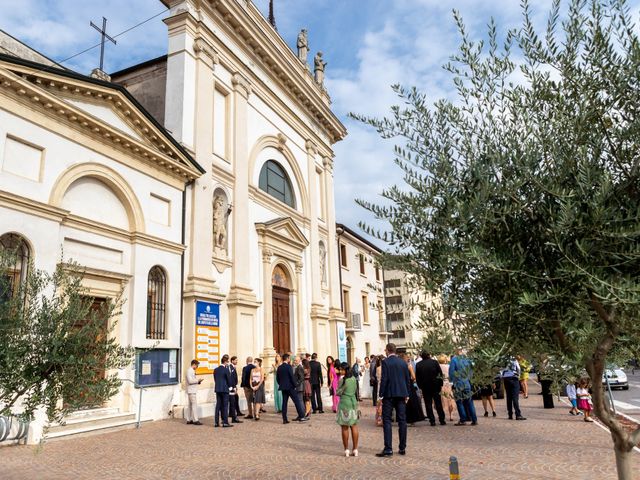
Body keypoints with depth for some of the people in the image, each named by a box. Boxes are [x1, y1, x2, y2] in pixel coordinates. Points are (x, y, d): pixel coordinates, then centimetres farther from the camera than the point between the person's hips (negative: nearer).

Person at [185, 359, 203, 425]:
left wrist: (198, 381, 7)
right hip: (191, 391, -10)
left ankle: (189, 420, 16)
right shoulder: (189, 371, -13)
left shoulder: (192, 371, 17)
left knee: (191, 405, 12)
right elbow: (190, 381, -20)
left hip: (193, 390, 10)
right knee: (194, 405, -10)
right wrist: (197, 380, -13)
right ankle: (195, 420, -9)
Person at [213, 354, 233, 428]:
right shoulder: (226, 369, -12)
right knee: (225, 406, 0)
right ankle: (225, 422, 1)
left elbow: (215, 379, 11)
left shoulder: (216, 370, 6)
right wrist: (229, 386, 11)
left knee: (218, 405, 10)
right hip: (225, 389, -6)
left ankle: (216, 422, 12)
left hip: (217, 389, 6)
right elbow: (229, 380, -8)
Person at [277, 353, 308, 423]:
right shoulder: (288, 366, -11)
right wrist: (294, 385, -5)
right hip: (289, 387, -7)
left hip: (283, 387, 7)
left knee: (284, 402, 8)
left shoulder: (279, 367, 8)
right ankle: (301, 416, -2)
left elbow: (277, 378, 12)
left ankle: (284, 419, 6)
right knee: (297, 401, -1)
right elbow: (292, 377, -14)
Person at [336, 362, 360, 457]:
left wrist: (339, 384, 3)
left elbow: (338, 393, -11)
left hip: (344, 403, -6)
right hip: (354, 402, 6)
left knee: (345, 428, 2)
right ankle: (355, 450, 11)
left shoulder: (343, 380, -15)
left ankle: (346, 450, 6)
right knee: (354, 427, 9)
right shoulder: (354, 379, 5)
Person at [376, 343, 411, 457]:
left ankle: (388, 449, -4)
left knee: (387, 420, -1)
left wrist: (381, 395, -7)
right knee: (402, 421, 10)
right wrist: (407, 395, 18)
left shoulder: (386, 362, -8)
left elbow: (384, 379, -13)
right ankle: (402, 448, 15)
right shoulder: (403, 362, 8)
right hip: (402, 394, 5)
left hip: (389, 394, -5)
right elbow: (408, 379, 10)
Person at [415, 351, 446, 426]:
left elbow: (417, 378, -1)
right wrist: (440, 384, 5)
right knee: (438, 403, 11)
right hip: (435, 386, 0)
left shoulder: (418, 364, -5)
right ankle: (442, 420, 14)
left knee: (428, 404, 7)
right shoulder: (434, 362, -6)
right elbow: (440, 374, -2)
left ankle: (432, 421, 5)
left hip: (425, 387, 0)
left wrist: (420, 387, 8)